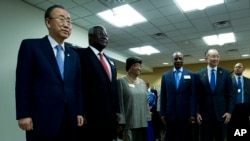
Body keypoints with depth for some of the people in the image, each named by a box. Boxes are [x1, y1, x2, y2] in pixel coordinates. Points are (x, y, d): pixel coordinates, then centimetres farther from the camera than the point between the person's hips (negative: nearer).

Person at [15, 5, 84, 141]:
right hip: (42, 119, -4)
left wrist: (79, 112, 9)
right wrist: (23, 115, -9)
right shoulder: (31, 46, 2)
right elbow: (23, 83, -4)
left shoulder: (73, 55, 15)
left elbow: (77, 86, 13)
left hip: (69, 120, 5)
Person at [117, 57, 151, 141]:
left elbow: (146, 101, 13)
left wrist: (148, 118, 9)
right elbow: (119, 102, -9)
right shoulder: (121, 81, -5)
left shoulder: (142, 82, 11)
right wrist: (121, 121, -13)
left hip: (143, 121, 6)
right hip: (129, 122, -5)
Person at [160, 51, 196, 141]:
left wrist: (192, 114, -6)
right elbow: (163, 96, 5)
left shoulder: (190, 75, 3)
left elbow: (192, 95, -1)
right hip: (169, 114, 1)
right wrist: (162, 113, 1)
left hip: (185, 114, -1)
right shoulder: (165, 75, 7)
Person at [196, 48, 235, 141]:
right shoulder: (200, 74, 1)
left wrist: (229, 111, -5)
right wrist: (197, 112, -4)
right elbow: (197, 95, 0)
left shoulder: (226, 73, 3)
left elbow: (230, 94, 2)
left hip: (221, 113, 1)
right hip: (205, 113, -1)